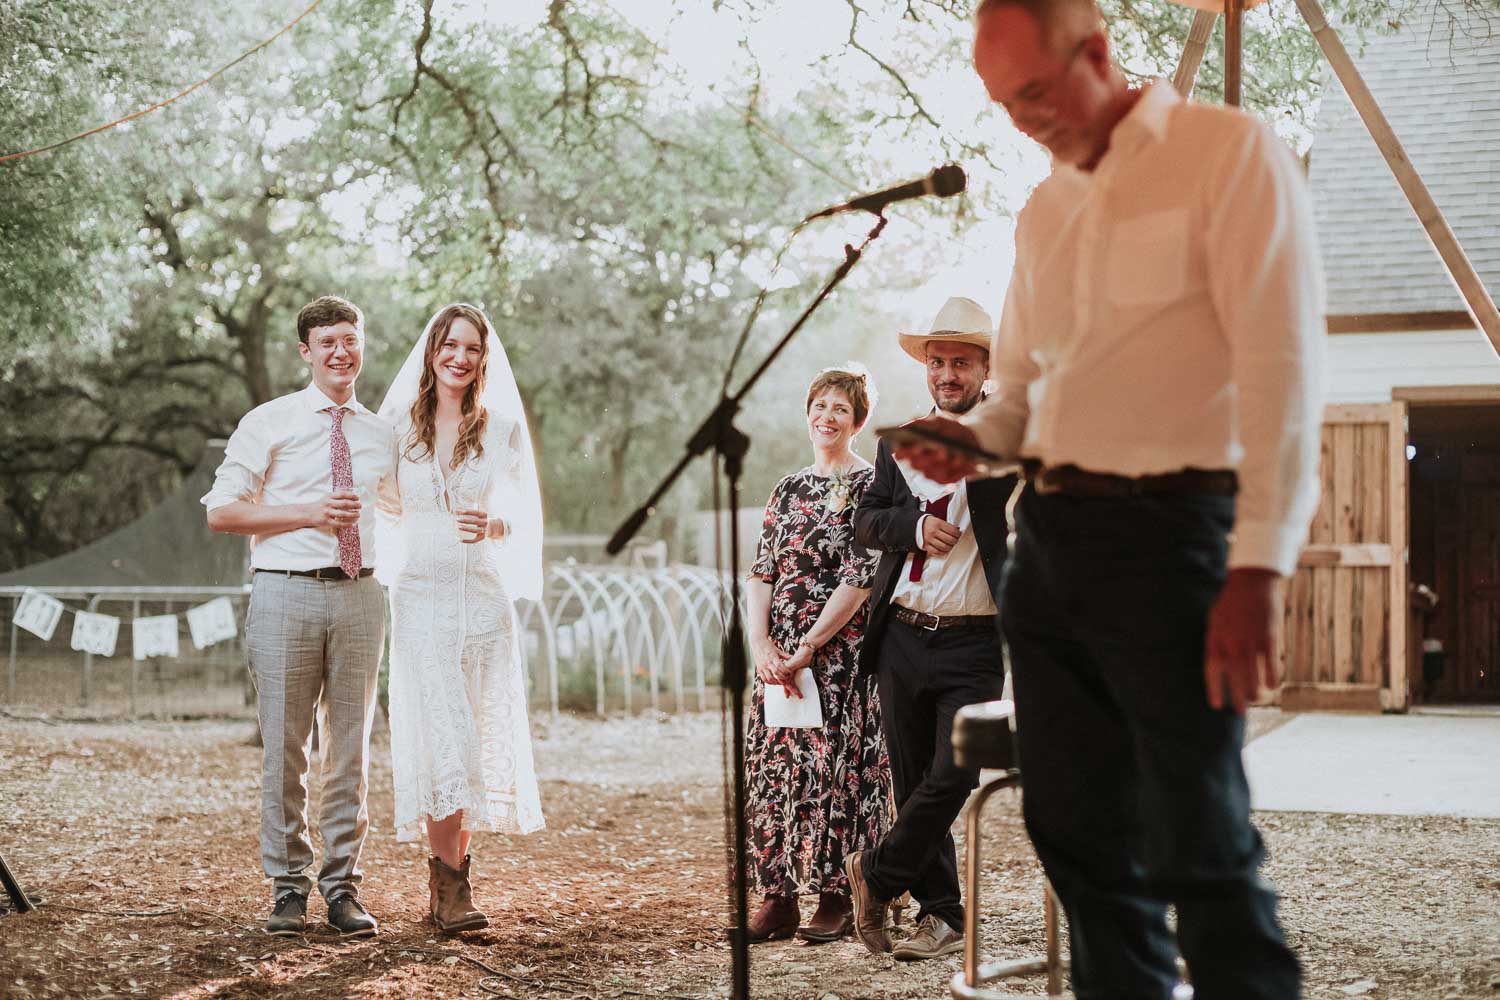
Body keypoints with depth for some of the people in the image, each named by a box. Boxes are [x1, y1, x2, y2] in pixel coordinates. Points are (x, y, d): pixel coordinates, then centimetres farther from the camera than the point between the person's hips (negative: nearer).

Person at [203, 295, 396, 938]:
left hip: (358, 596, 3)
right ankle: (288, 889, 11)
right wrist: (308, 513, -11)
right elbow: (220, 511, -2)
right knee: (284, 750, 1)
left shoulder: (381, 435, 15)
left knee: (351, 751, 6)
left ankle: (343, 888, 13)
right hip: (286, 595, -3)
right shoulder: (269, 423, 3)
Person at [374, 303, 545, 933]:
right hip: (419, 596, -1)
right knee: (441, 739, -11)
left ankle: (445, 881, 13)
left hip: (484, 594, 1)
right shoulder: (399, 424, 6)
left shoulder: (502, 428, 6)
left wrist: (494, 526, -9)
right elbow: (385, 503, 17)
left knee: (478, 740, 2)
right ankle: (451, 887, -8)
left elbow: (527, 515, 10)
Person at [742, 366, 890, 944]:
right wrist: (760, 642, -6)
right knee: (773, 762, 2)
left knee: (835, 764, -5)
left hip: (841, 650, -6)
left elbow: (861, 577, -11)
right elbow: (760, 573, 10)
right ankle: (780, 899, 8)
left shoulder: (870, 485, -3)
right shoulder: (789, 490, 15)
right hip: (779, 652, 6)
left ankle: (836, 902, 4)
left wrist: (808, 648, -14)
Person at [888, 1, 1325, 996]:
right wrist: (975, 436, 2)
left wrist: (1262, 564, -21)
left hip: (1172, 529, -7)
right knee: (1076, 827, 11)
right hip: (1049, 532, 8)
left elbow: (1282, 365, -14)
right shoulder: (1044, 211, 16)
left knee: (1199, 845, -5)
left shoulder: (1232, 153, -6)